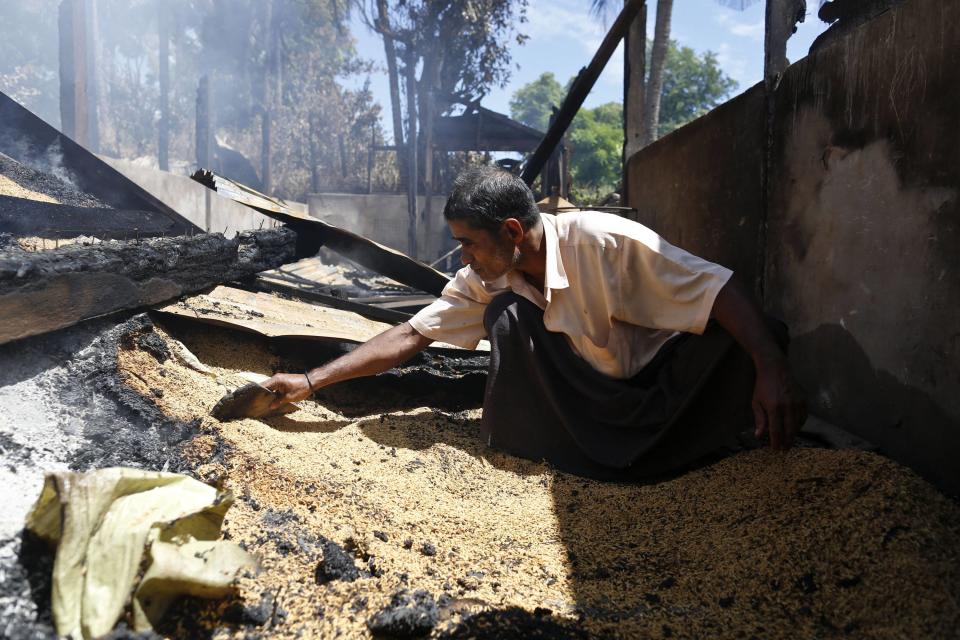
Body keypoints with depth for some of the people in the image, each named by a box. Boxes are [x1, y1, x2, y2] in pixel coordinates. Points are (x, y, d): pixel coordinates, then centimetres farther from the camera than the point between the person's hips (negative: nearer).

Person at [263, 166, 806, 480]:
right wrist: (312, 381, -10)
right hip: (587, 403, 3)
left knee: (750, 333, -30)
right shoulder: (485, 283, -8)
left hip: (664, 383, -3)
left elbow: (721, 290, -29)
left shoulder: (601, 241, -26)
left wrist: (773, 371, -42)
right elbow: (411, 335, -7)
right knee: (507, 312, -20)